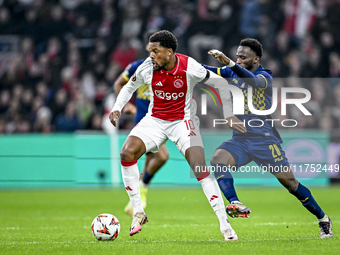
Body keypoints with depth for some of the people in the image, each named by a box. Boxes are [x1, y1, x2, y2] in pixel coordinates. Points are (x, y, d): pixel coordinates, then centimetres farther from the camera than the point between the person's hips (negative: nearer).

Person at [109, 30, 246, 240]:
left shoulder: (190, 68, -19)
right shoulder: (147, 67, -11)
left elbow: (222, 83, -6)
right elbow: (130, 87, 10)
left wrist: (229, 115, -10)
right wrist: (117, 108, -5)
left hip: (183, 121, -3)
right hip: (154, 120, 3)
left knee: (201, 169, -19)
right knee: (127, 152, -21)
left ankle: (225, 225, -12)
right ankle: (138, 212, -8)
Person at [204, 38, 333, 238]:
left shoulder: (265, 77, -9)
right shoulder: (232, 72, 8)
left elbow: (252, 81, -32)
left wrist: (229, 63, -47)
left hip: (264, 139, -4)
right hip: (240, 139, 4)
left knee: (288, 180, -4)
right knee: (218, 160, -26)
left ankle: (323, 218, 12)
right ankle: (235, 204, -35)